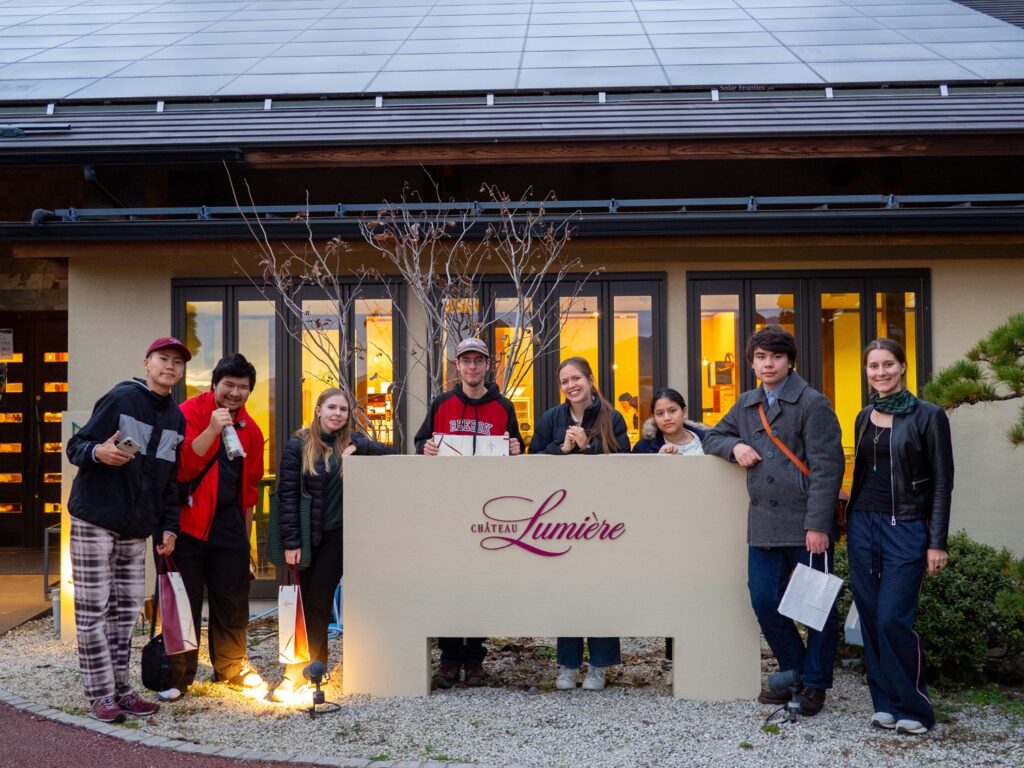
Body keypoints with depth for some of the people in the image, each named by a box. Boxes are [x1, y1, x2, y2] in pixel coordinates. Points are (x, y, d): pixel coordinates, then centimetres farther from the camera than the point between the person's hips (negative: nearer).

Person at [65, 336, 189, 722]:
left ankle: (120, 687, 18)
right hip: (95, 519, -6)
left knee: (126, 609, 8)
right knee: (93, 610, -1)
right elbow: (75, 446, -7)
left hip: (137, 528, 6)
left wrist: (168, 526, 9)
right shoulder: (121, 398, -8)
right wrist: (98, 452, -29)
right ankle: (100, 694, 6)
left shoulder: (177, 419, 11)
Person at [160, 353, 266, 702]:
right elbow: (181, 467, -19)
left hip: (229, 524, 5)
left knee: (232, 601, 11)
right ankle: (177, 676, 13)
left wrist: (245, 534, 16)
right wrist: (211, 430, -28)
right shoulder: (189, 413, -8)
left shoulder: (251, 430, 8)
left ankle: (231, 668, 25)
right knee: (184, 600, 1)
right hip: (189, 522, -5)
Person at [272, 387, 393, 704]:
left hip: (338, 535, 0)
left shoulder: (351, 442, 4)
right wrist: (291, 541, -10)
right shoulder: (298, 445, -2)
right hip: (308, 535, 0)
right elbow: (287, 494, -5)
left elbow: (390, 454, 4)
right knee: (309, 602, 5)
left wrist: (358, 447, -13)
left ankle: (305, 671, 6)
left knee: (318, 601, -1)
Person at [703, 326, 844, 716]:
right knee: (765, 602, 9)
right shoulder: (746, 405, 14)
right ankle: (793, 671, 28)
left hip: (806, 524, -6)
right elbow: (711, 437, 25)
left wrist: (818, 524, -18)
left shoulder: (813, 403, -6)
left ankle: (815, 683, 20)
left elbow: (827, 467, -12)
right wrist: (735, 446, 1)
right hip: (763, 523, 6)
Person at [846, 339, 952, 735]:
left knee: (893, 620, -9)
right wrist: (852, 519, 14)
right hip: (863, 525, 5)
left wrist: (937, 543, -10)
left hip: (906, 528, -5)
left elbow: (942, 483, -6)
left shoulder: (928, 416, -6)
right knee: (870, 618, 6)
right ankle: (886, 702, 18)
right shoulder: (865, 417, 10)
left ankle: (913, 707, 8)